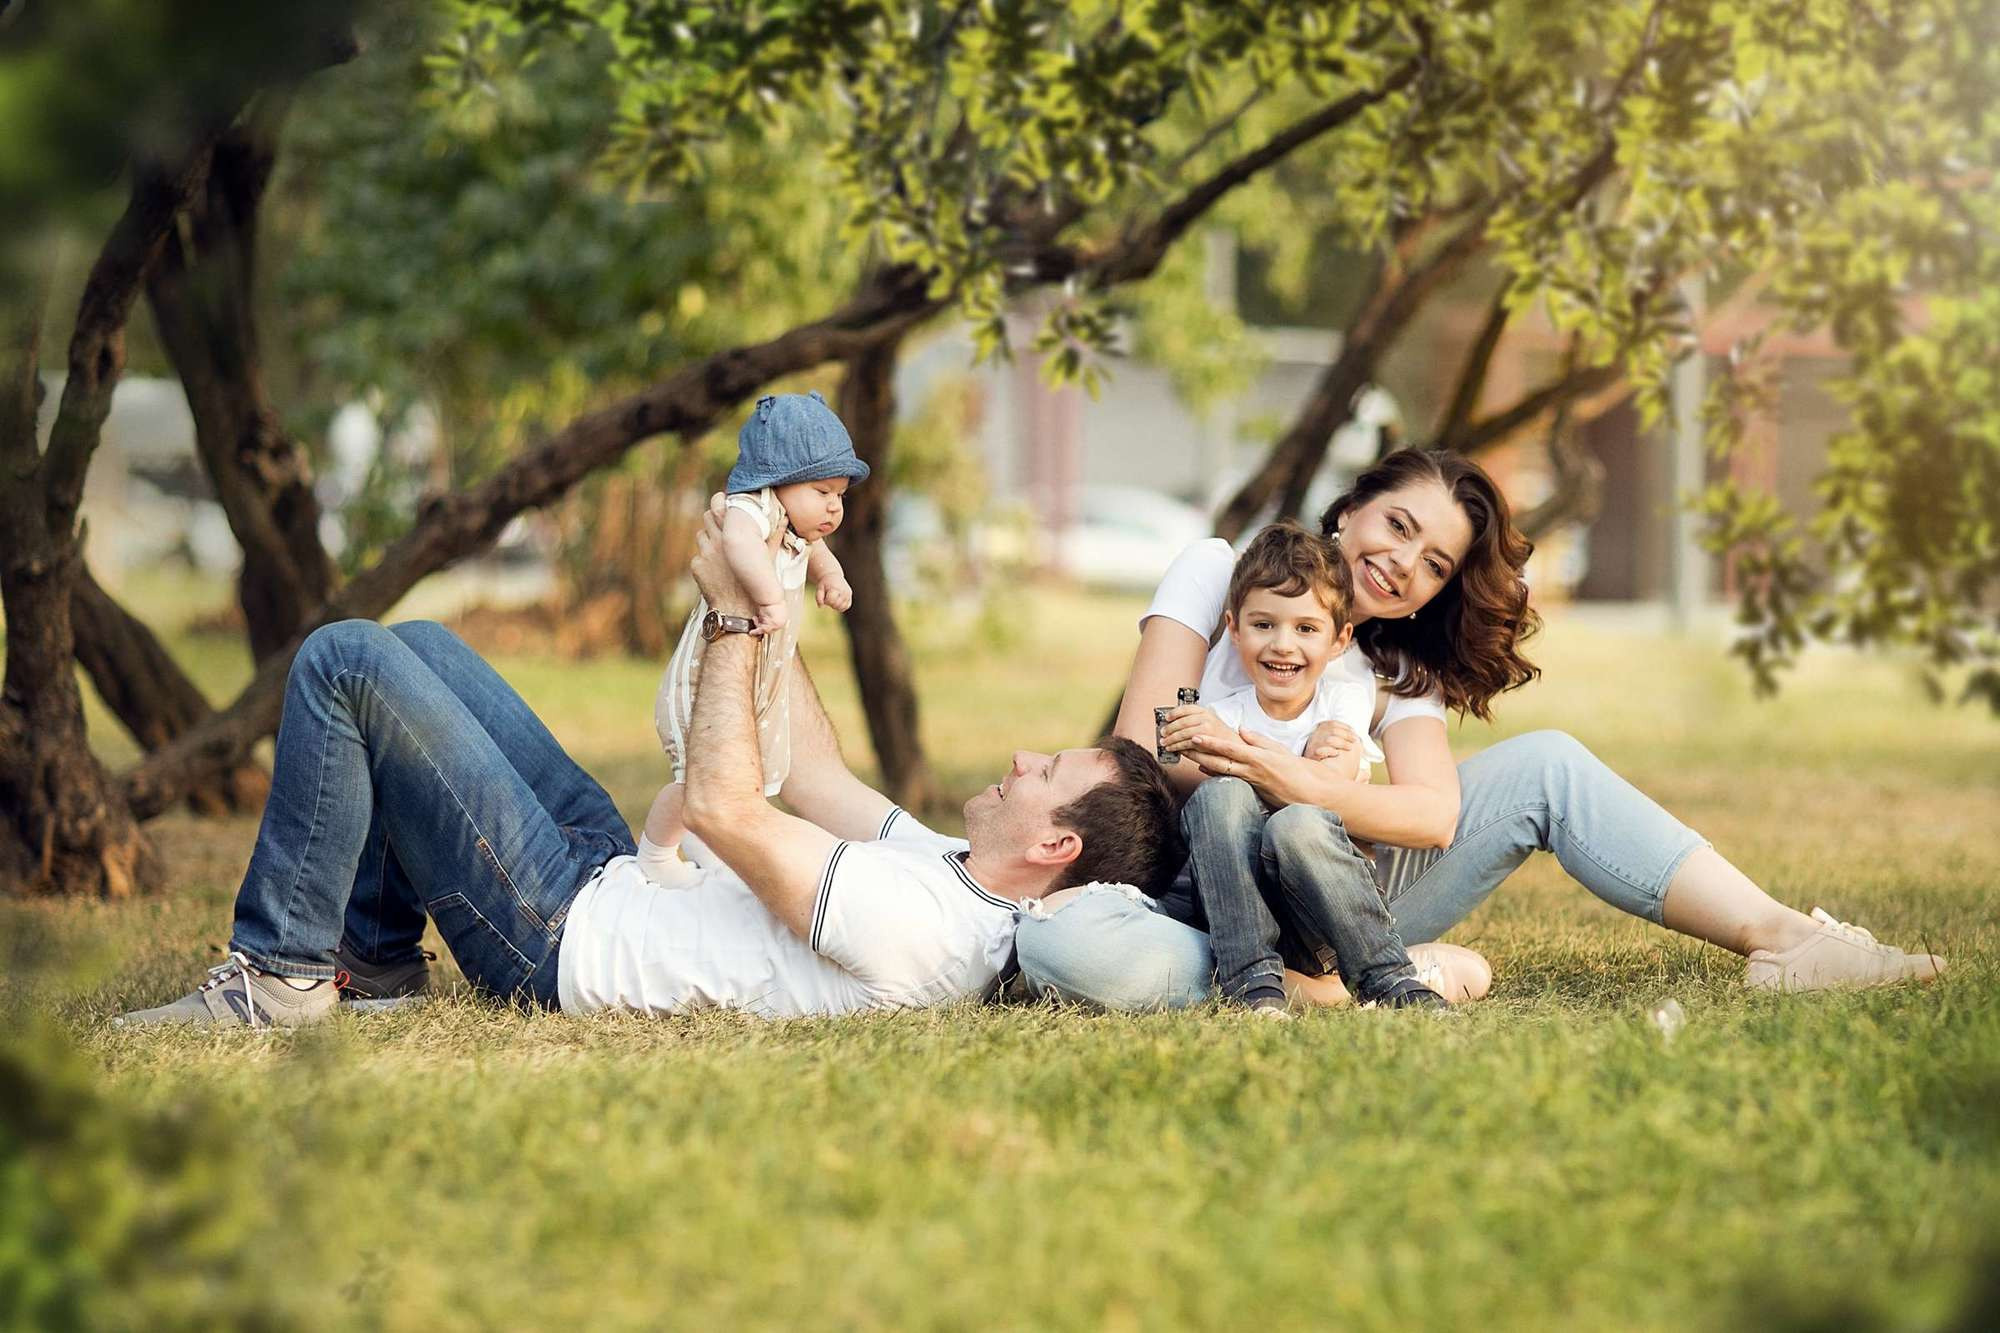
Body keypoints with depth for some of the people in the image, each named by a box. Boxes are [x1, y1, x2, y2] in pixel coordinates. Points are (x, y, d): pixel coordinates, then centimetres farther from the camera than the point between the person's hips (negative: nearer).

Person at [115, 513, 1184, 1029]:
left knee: (344, 661, -15)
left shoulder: (913, 928, -30)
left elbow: (721, 807, -27)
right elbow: (815, 773, 14)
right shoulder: (956, 877, 1)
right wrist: (771, 615, 11)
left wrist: (736, 618, -17)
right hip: (616, 874, 10)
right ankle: (374, 953, 22)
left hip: (561, 932, -10)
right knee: (418, 645, 20)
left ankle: (281, 975, -3)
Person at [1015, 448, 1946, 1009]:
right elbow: (1140, 749, -5)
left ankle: (1777, 940, -24)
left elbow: (1437, 814, -9)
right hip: (1195, 894, -4)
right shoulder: (1221, 574, 5)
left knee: (1547, 766, -11)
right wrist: (1243, 784, -21)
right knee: (1062, 951, -43)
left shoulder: (1399, 673, 14)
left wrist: (1307, 788, -27)